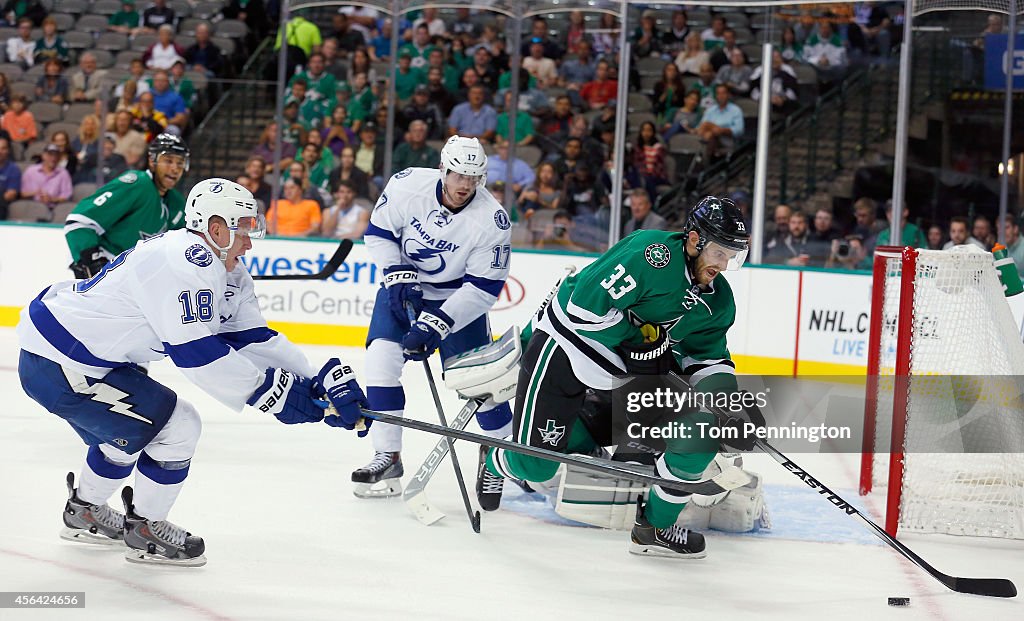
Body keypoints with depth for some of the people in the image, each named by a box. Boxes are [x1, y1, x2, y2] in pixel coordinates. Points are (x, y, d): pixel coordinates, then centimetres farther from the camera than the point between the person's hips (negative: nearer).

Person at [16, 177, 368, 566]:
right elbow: (197, 353, -27)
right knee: (176, 427, -8)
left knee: (127, 429, 31)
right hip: (58, 366, -11)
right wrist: (272, 392, -23)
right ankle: (145, 530, 9)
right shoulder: (186, 263, -24)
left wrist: (318, 384, -5)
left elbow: (253, 339, 5)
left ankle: (84, 512, 50)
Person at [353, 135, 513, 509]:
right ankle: (388, 458, -8)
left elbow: (484, 288, -23)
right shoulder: (407, 185, -21)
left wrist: (436, 324, -29)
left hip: (458, 298, -2)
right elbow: (379, 232, -5)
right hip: (403, 285, 2)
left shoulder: (492, 220, -25)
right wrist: (399, 278, -17)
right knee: (382, 356, -16)